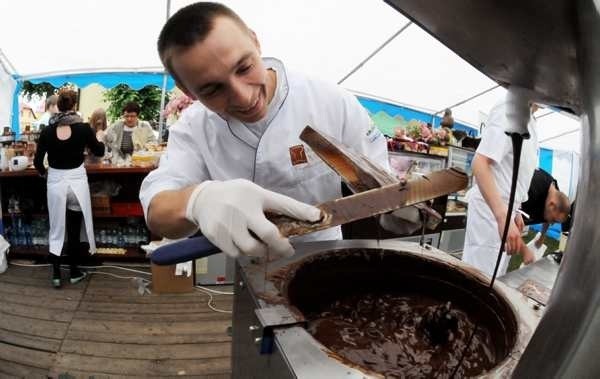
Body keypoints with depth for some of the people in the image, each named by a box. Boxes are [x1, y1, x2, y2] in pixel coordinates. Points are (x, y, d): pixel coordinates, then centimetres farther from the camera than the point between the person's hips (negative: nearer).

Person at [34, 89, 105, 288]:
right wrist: (98, 138, 25)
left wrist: (44, 173, 18)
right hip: (77, 181, -1)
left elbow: (37, 162, -3)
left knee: (56, 228, 13)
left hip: (55, 182, 1)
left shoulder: (47, 131, -4)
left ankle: (56, 273, 14)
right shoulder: (84, 128, -9)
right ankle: (74, 272, 20)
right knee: (74, 229, 11)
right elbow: (99, 151, 6)